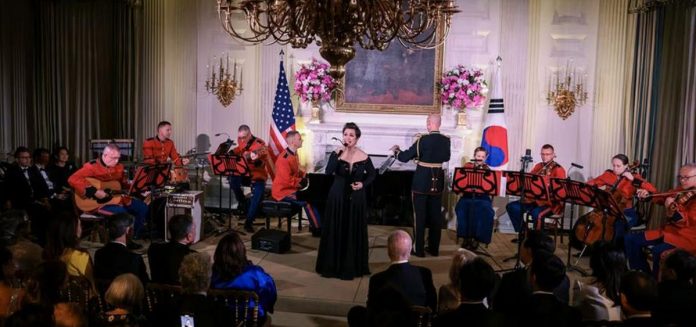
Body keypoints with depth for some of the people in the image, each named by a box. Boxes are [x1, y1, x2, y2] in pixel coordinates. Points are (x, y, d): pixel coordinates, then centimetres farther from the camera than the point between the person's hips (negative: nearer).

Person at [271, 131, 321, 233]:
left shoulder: (293, 154, 7)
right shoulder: (284, 158, -24)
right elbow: (288, 181, -27)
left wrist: (306, 176, 3)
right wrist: (304, 181, -17)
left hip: (291, 188, 10)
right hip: (283, 191, -10)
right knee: (308, 201, -19)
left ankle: (314, 224, 8)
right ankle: (317, 228, -7)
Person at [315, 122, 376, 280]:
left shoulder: (363, 157, -5)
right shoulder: (337, 153, -7)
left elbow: (372, 174, 10)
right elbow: (328, 172, -21)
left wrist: (363, 184, -7)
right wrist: (337, 154, -30)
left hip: (356, 199, 0)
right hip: (338, 197, 0)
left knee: (354, 232, 6)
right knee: (335, 231, 5)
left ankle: (353, 266, 17)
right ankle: (333, 265, 16)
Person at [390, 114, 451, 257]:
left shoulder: (423, 140, -16)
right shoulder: (446, 140, -1)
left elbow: (404, 157, -10)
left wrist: (396, 151, 10)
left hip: (422, 182, -5)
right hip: (437, 182, 5)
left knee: (420, 216, 3)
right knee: (436, 216, 12)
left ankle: (419, 249, 7)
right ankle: (434, 248, 19)